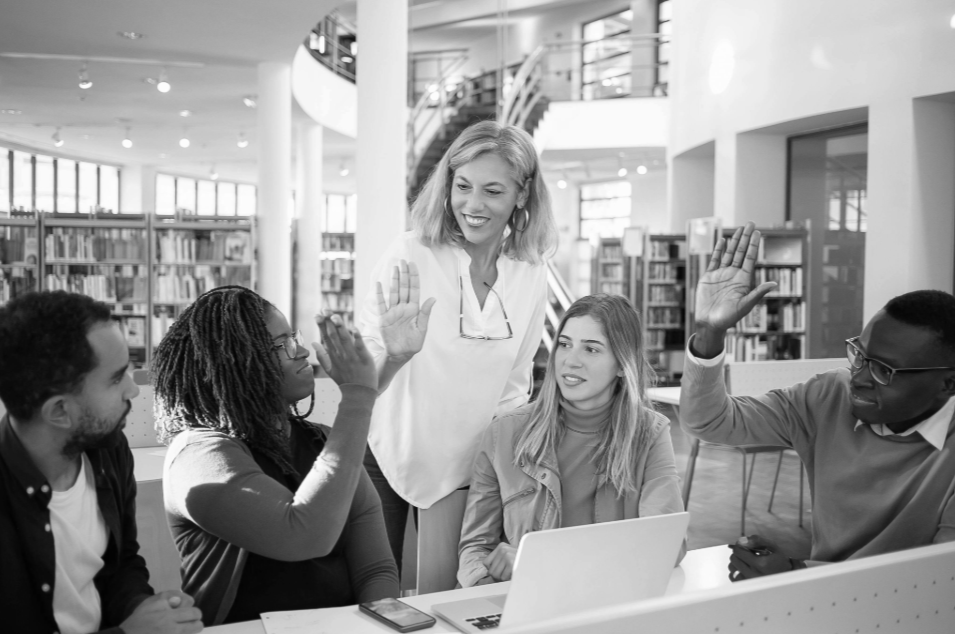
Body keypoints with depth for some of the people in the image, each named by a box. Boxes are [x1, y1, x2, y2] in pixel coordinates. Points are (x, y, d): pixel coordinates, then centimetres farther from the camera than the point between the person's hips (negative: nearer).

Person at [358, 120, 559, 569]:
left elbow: (513, 389, 8)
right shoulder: (410, 257, -17)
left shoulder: (532, 277, -4)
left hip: (464, 472, 3)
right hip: (387, 460, -3)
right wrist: (393, 355, -35)